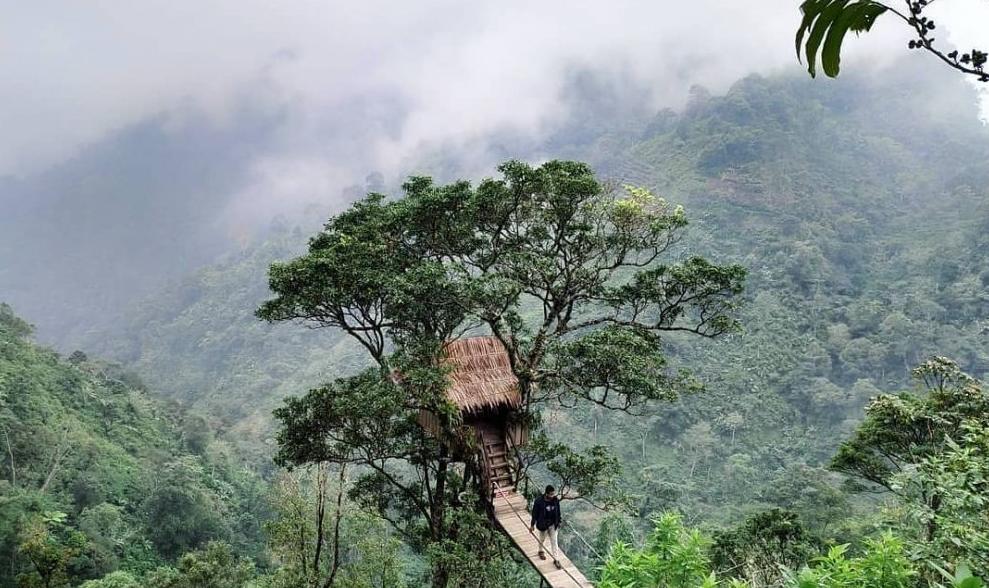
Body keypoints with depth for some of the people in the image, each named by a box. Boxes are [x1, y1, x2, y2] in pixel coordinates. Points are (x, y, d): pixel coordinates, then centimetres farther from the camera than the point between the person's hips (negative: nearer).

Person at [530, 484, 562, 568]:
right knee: (542, 539, 22)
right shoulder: (539, 501, -25)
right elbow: (535, 513, -14)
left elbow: (558, 512, 1)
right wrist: (532, 525, -7)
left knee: (554, 541, 7)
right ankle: (541, 551, 50)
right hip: (543, 525, -2)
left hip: (553, 524, 2)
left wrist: (558, 522, 10)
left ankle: (555, 559, 18)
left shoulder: (556, 500, -14)